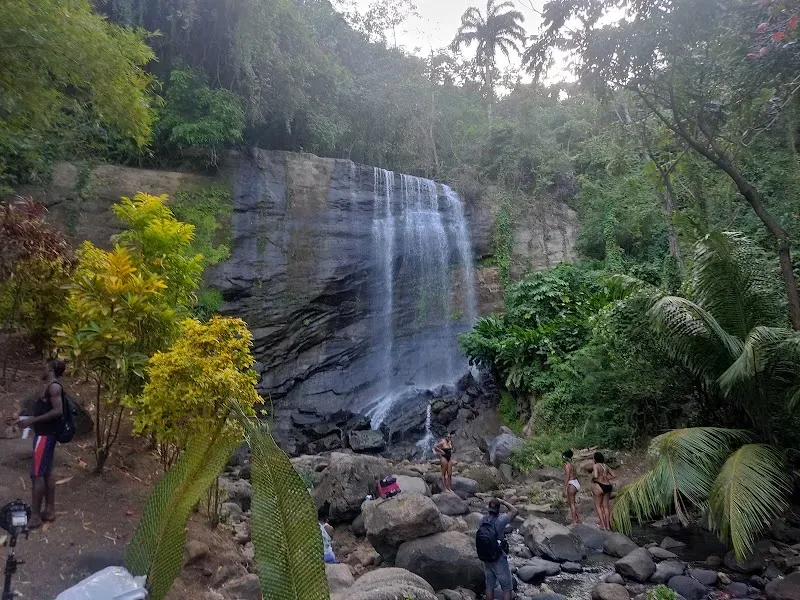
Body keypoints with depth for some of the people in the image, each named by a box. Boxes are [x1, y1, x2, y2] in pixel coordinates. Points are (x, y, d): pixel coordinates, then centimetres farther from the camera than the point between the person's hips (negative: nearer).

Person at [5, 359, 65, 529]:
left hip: (44, 435, -10)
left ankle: (35, 517, -1)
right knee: (47, 472, 12)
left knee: (36, 474, -6)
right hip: (46, 434, 10)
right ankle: (49, 510, 18)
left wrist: (32, 420, -22)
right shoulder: (50, 387, 16)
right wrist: (21, 419, 19)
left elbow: (57, 411, -24)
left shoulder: (54, 386, -15)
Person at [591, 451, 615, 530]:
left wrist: (592, 479, -5)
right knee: (605, 506, 15)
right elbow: (614, 475, 13)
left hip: (599, 486, -6)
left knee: (598, 506, 10)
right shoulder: (606, 466, 9)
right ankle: (608, 525, 18)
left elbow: (595, 476, -26)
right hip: (608, 486, 6)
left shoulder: (595, 466, -11)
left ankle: (602, 524, 7)